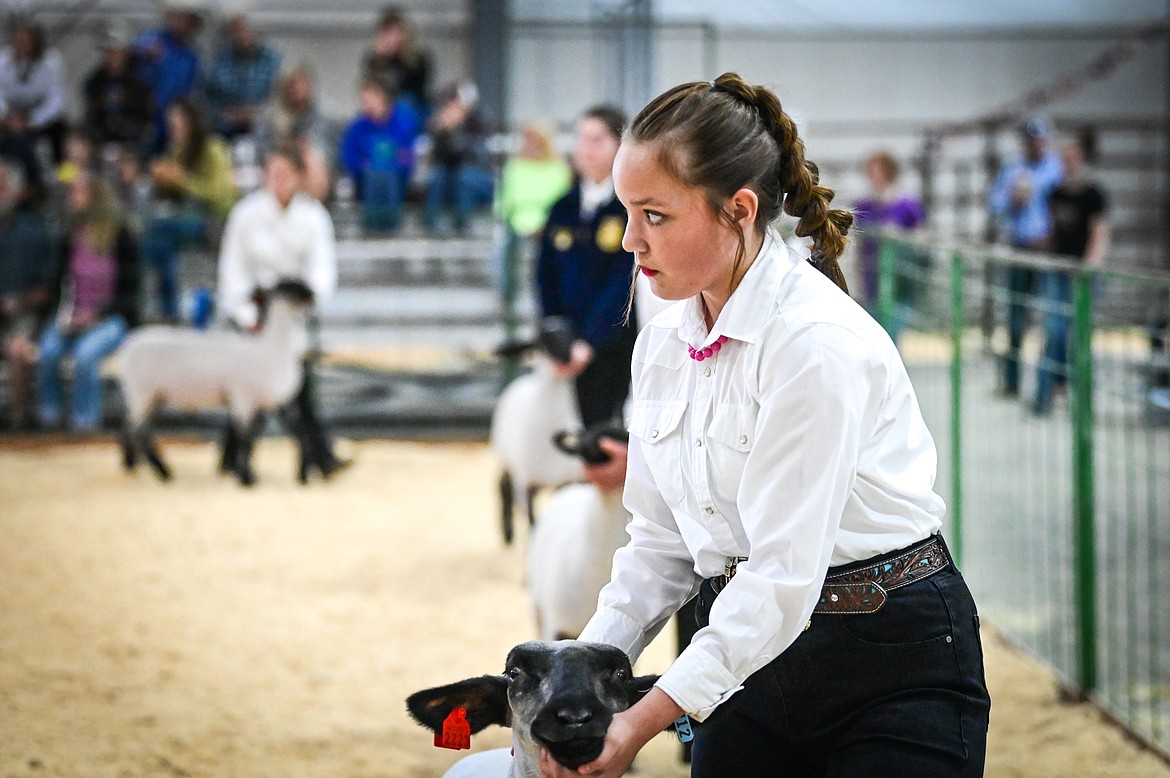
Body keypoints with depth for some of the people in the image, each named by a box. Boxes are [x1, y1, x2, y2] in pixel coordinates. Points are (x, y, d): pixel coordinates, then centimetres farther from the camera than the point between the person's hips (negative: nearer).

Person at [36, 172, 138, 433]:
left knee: (85, 354, -33)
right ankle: (49, 419, -14)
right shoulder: (71, 240, 8)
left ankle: (84, 422, -20)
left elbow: (129, 293, -5)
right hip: (73, 317, 4)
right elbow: (62, 284, 16)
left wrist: (96, 314, -16)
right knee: (47, 351, -25)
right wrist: (64, 313, -4)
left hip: (112, 317, -4)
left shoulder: (120, 239, -5)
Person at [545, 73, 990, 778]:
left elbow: (787, 569, -24)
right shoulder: (662, 345, 4)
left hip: (893, 659, -7)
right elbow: (661, 539, 9)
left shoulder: (820, 341, -21)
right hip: (751, 645, 7)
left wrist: (646, 719, -25)